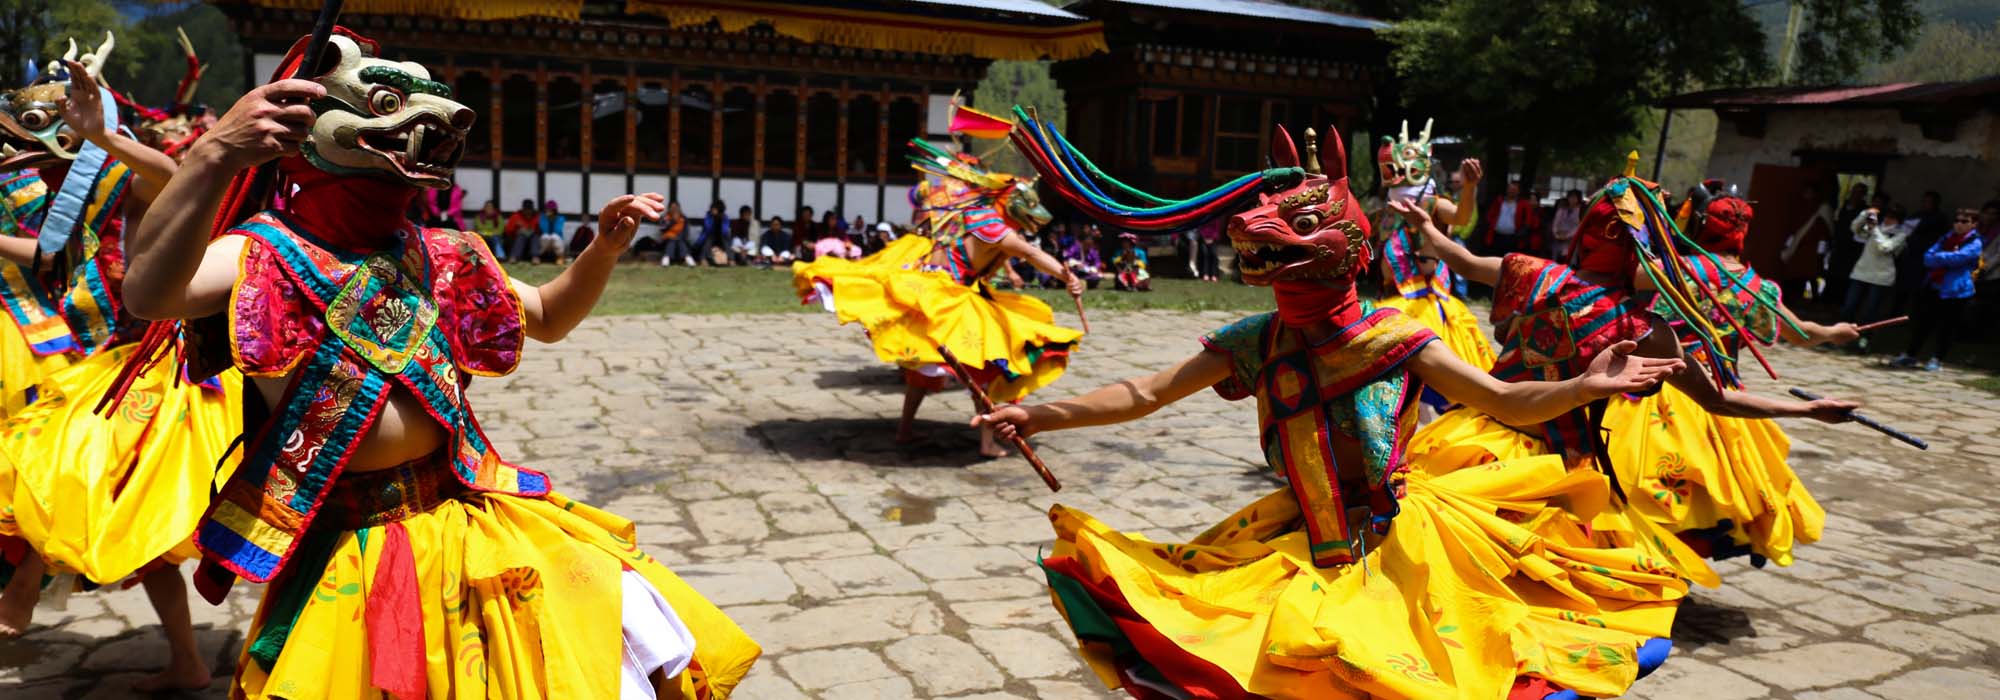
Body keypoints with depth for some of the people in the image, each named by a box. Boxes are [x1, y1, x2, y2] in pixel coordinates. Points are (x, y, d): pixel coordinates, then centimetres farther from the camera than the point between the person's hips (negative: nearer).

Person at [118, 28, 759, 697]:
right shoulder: (262, 252, -6)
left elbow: (548, 317, 23)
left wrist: (603, 249, 4)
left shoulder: (439, 257, 10)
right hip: (356, 551, -4)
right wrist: (215, 156, -43)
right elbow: (149, 294, -28)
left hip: (479, 516, 4)